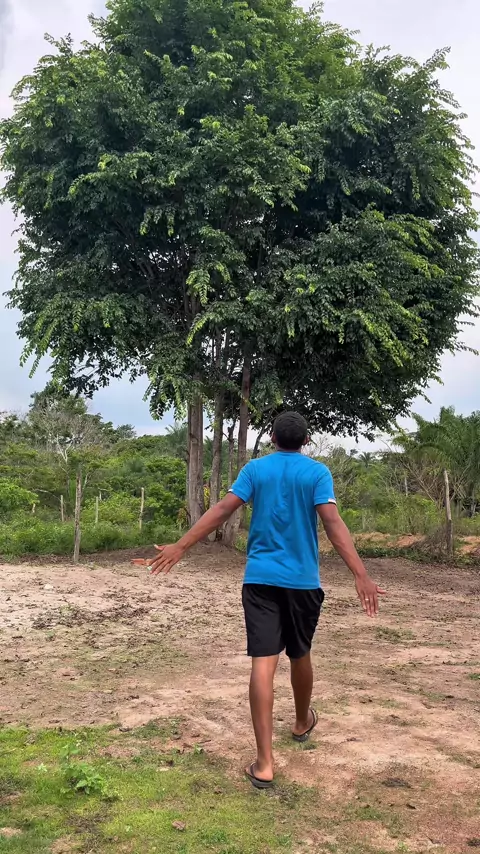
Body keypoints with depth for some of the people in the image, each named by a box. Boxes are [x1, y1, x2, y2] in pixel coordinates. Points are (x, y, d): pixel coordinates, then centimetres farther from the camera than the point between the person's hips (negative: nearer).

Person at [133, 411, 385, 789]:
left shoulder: (255, 468, 3)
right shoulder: (317, 472, -2)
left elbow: (222, 510, -5)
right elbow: (333, 522, -15)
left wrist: (180, 547, -3)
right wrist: (361, 575, -20)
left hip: (260, 578, 0)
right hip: (303, 580, 0)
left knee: (263, 663, -5)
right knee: (300, 655, 21)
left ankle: (264, 763, -7)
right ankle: (303, 722, 45)